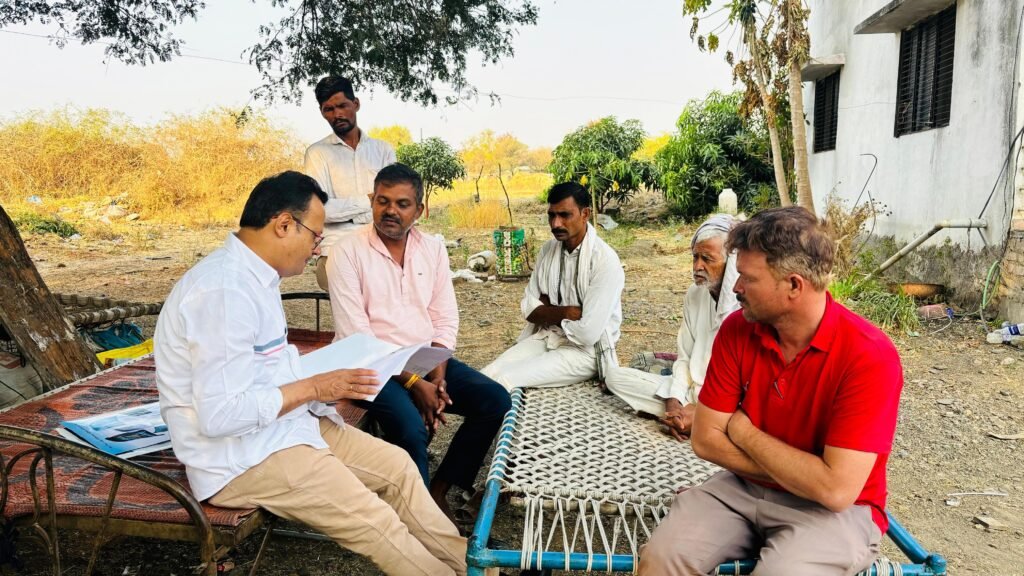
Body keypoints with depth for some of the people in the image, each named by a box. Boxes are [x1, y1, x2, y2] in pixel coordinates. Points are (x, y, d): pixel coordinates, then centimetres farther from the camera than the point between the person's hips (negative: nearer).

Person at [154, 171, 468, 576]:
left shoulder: (254, 276, 6)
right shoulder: (225, 290, -26)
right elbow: (220, 414, -29)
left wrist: (322, 386, 2)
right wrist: (314, 388, -20)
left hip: (283, 423, 10)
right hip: (241, 455, -10)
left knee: (396, 466, 8)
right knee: (374, 523, -12)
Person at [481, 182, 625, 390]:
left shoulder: (605, 261, -18)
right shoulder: (548, 249, 4)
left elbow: (588, 333, -23)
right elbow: (529, 307, 5)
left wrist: (549, 313, -6)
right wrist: (564, 312, -15)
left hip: (584, 350, -6)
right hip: (544, 338, 6)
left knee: (502, 381, -22)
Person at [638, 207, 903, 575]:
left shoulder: (869, 357, -21)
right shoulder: (737, 329, -8)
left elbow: (835, 489, -25)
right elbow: (705, 439, -6)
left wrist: (745, 433, -14)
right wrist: (798, 472, -15)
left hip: (835, 510, -3)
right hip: (744, 489, 3)